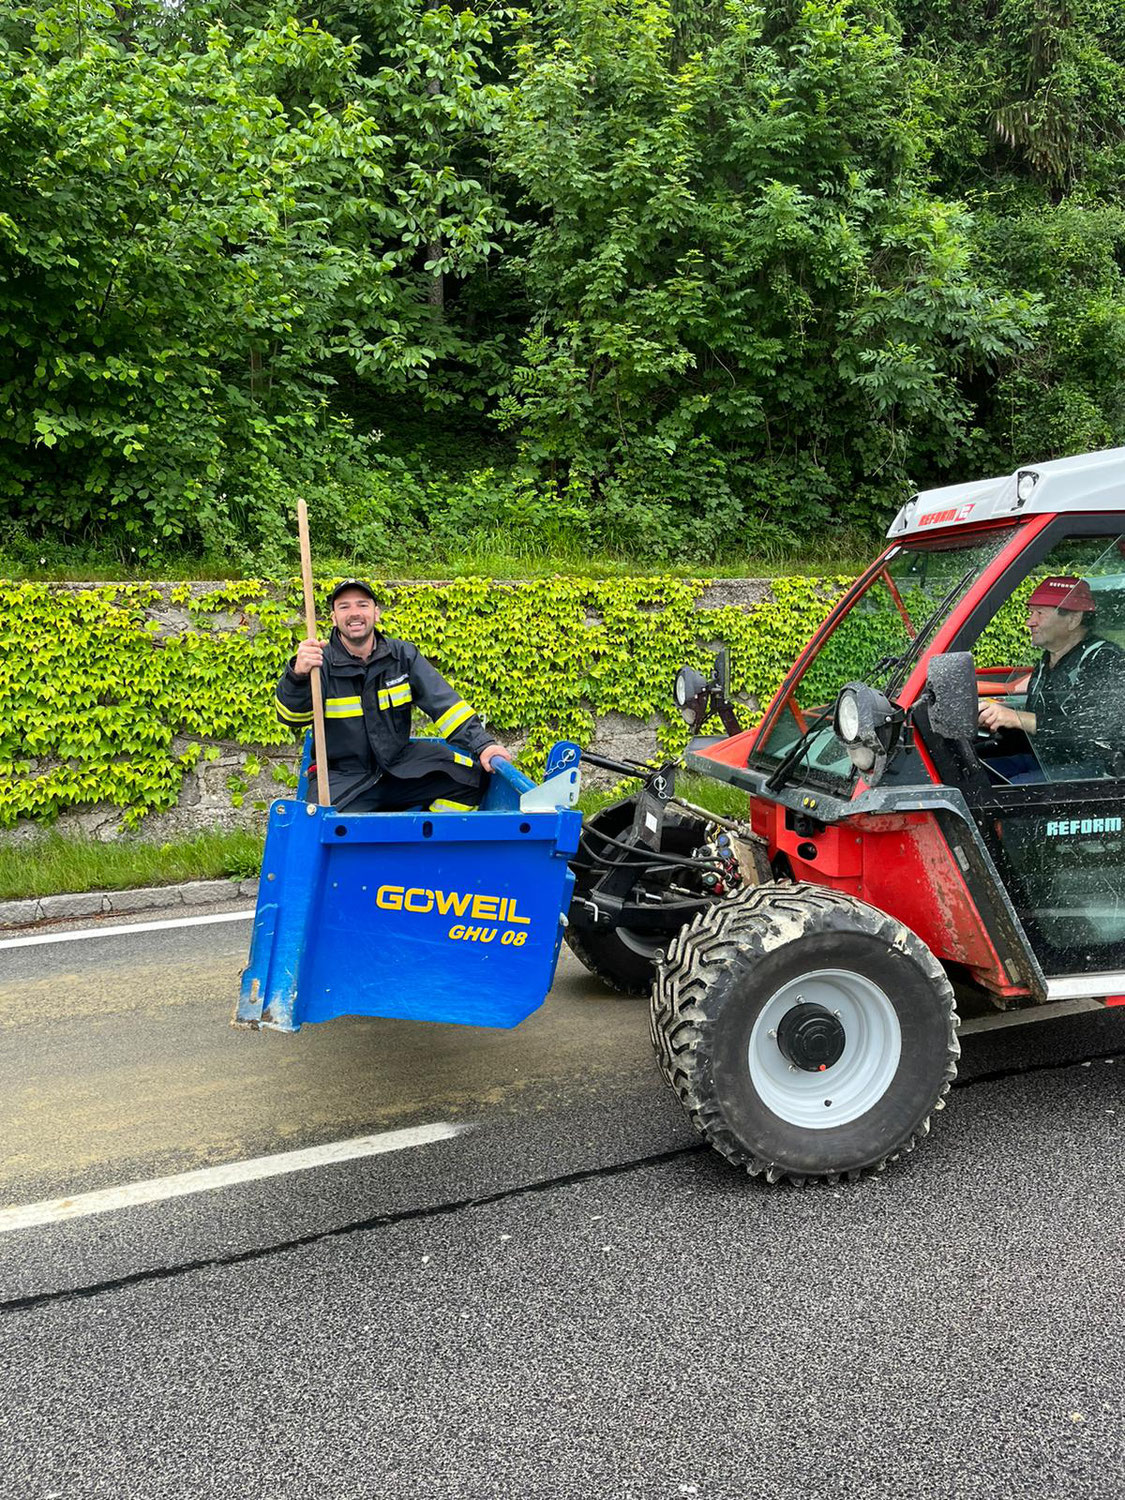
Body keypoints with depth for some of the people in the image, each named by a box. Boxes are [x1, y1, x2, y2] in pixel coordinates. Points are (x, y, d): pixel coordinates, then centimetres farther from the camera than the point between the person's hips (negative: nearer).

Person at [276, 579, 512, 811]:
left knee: (474, 772, -14)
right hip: (343, 777, -3)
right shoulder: (321, 661, -8)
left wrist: (482, 744, -14)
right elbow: (293, 716, -21)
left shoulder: (402, 655, 2)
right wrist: (299, 675, -42)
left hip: (400, 766, 3)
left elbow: (443, 702, -2)